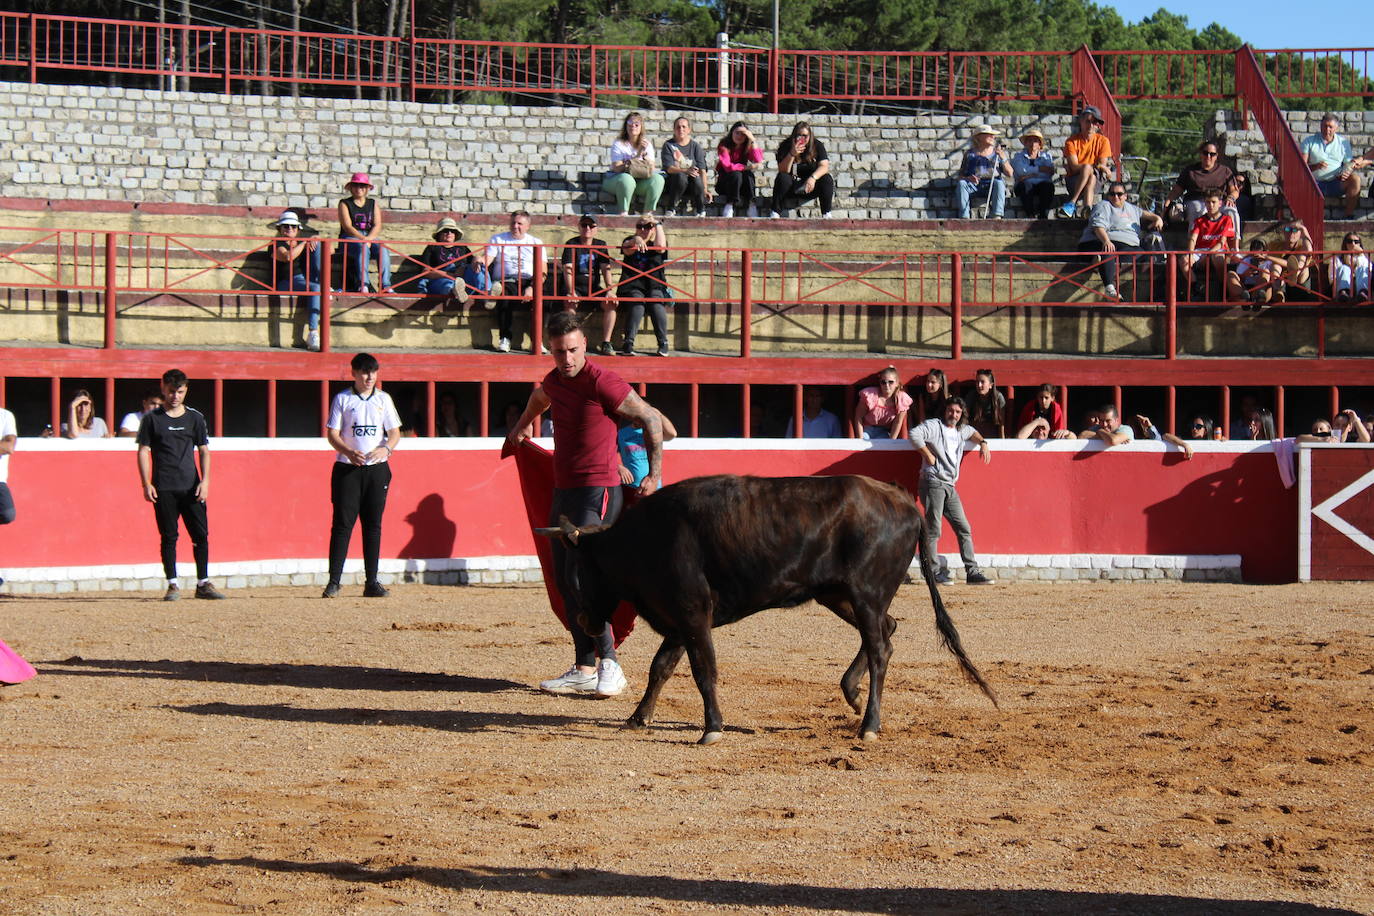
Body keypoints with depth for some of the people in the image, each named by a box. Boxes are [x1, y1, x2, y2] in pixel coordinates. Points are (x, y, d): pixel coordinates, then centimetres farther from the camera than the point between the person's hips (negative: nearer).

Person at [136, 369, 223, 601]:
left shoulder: (195, 418, 10)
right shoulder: (152, 419, 4)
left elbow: (204, 451, 10)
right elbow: (143, 451, 3)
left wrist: (205, 480, -3)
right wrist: (146, 484, -7)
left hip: (191, 487, 2)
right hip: (164, 489, -2)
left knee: (201, 534, -1)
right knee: (169, 537, -2)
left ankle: (203, 584, 7)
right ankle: (172, 585, 4)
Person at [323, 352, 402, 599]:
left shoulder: (383, 399, 10)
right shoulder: (342, 399, 2)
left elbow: (395, 432, 9)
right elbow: (332, 434, -2)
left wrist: (386, 449, -13)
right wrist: (348, 452, -22)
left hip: (377, 468, 3)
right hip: (347, 468, -3)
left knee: (373, 524, 3)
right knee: (343, 523, -6)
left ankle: (371, 582, 6)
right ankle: (334, 581, -6)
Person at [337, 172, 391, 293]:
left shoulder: (373, 204, 16)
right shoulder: (345, 204, 6)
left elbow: (377, 226, 5)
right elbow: (347, 226, -7)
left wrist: (369, 238, -16)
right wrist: (363, 239, -20)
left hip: (370, 238, 3)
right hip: (349, 238, -3)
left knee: (383, 249, -28)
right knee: (362, 248, -37)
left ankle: (385, 286, -36)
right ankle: (362, 285, -48)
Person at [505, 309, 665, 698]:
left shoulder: (601, 382, -15)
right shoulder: (554, 381, 9)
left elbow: (651, 419, -10)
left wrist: (655, 475, -9)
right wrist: (520, 429, 52)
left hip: (597, 492, -9)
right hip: (563, 491, 9)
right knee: (564, 580, 8)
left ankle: (609, 664, -14)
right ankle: (584, 669, 13)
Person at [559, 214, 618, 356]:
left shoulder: (601, 245, 10)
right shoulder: (571, 244, 0)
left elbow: (606, 269, 2)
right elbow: (568, 269, -12)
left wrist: (610, 290, -14)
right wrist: (571, 291, -27)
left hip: (594, 288, 3)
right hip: (576, 286, -3)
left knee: (611, 303, -24)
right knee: (570, 302, -35)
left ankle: (606, 343, -21)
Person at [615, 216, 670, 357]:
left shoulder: (655, 242, 15)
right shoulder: (630, 241, 14)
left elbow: (661, 247, -10)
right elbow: (627, 250, -10)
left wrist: (658, 225, 0)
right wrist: (636, 240, -32)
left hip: (654, 285, 1)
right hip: (633, 285, -1)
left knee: (656, 302, -30)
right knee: (637, 304, -31)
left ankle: (663, 344, -29)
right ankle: (628, 343, -38)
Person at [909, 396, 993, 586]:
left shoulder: (961, 430, 21)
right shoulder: (934, 426, -3)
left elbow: (972, 432, 45)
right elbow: (914, 434, -21)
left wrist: (983, 443, 25)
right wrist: (928, 454, -18)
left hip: (950, 486, 8)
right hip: (933, 483, -8)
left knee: (964, 529, 4)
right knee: (933, 530, -10)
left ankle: (972, 572, 4)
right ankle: (933, 572, -7)